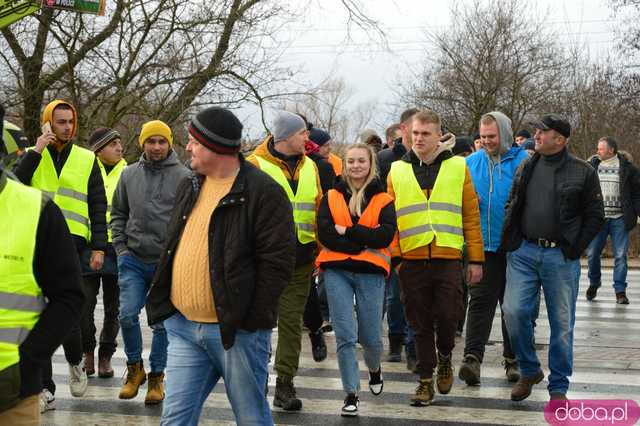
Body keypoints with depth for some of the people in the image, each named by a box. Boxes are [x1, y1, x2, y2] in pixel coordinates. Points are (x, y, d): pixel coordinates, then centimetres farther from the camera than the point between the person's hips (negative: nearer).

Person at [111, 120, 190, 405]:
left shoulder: (184, 176, -3)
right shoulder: (129, 174, 8)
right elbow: (118, 214, 16)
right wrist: (121, 247, 5)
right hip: (133, 260, 2)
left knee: (162, 322, 5)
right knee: (127, 315, -7)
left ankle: (157, 376, 20)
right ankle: (134, 367, 15)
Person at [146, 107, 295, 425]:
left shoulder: (263, 192, -10)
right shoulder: (189, 188, 14)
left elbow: (277, 261, -14)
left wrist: (252, 318, -17)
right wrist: (164, 303, 14)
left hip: (236, 330, -6)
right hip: (183, 327, 7)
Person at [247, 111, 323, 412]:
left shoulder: (309, 167, 12)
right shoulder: (255, 165, -5)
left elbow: (319, 210, 16)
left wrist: (320, 249, 11)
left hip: (300, 258, 4)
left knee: (292, 320, 5)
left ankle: (284, 384, 10)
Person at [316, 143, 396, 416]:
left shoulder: (383, 200, 6)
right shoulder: (331, 197, 8)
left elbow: (385, 235, -9)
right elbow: (324, 234, -6)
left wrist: (346, 232, -11)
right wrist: (364, 242, -11)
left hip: (370, 273, 0)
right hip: (337, 272, 0)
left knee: (370, 336, 6)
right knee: (345, 336, -5)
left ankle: (374, 369, 39)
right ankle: (351, 394, 6)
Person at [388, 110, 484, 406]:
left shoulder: (457, 167, 5)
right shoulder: (397, 171, 7)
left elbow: (471, 215, 5)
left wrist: (476, 259, 1)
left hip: (448, 257, -1)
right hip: (411, 259, 1)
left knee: (448, 317, -3)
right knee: (420, 324, 7)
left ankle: (444, 359, 27)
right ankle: (425, 380, 18)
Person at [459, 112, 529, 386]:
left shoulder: (522, 161, -4)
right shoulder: (471, 163, 7)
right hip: (483, 245, 2)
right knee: (480, 300, -6)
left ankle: (513, 359, 21)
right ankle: (472, 357, -13)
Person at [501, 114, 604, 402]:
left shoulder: (583, 172, -2)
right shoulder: (527, 168, 9)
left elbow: (595, 216, 1)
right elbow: (512, 205, 18)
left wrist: (574, 249, -6)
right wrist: (510, 240, 7)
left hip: (560, 257, -3)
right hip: (523, 252, 3)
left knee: (562, 322, 3)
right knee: (514, 311, -6)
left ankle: (558, 387, 15)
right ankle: (529, 371, 16)